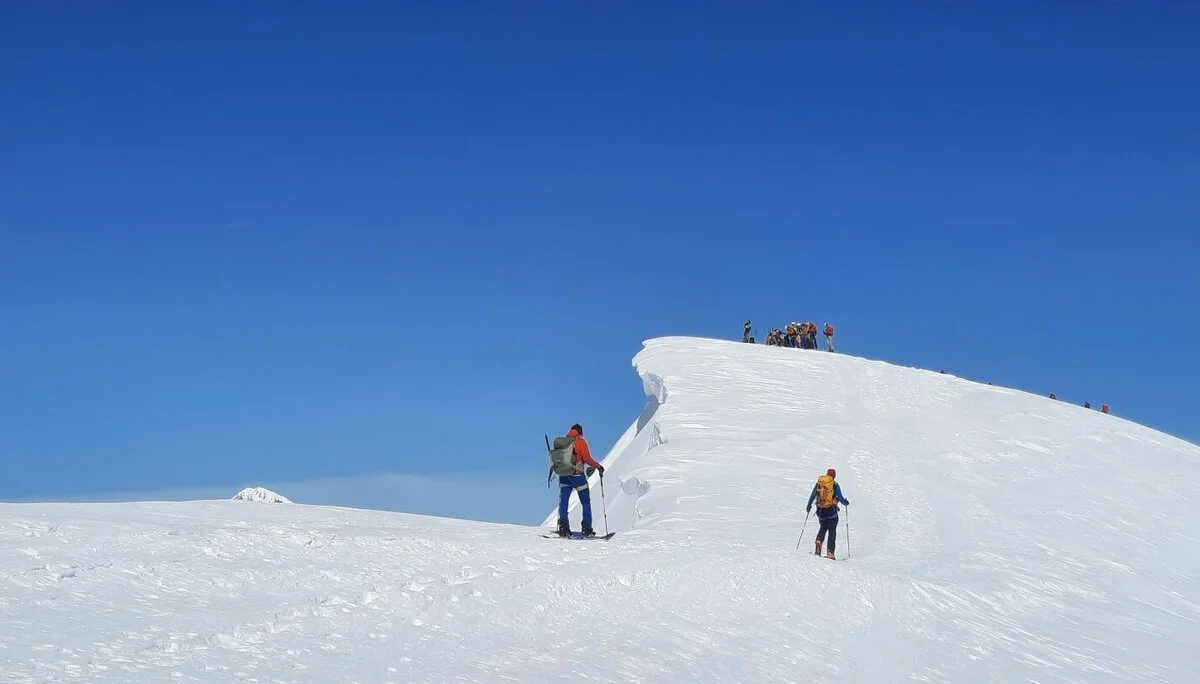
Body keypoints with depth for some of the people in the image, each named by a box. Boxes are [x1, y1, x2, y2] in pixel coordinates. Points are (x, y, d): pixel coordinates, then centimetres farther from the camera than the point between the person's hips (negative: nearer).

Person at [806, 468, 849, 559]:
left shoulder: (818, 483, 4)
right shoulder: (835, 485, -5)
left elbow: (812, 496, 7)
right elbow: (840, 498, -7)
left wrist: (809, 506, 18)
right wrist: (846, 503, 14)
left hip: (820, 510, 3)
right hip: (831, 510, -3)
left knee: (823, 528, 24)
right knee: (832, 531, 4)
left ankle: (819, 541, -4)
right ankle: (830, 552, -5)